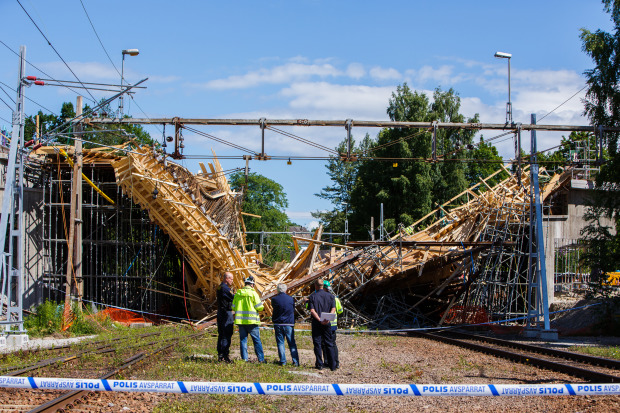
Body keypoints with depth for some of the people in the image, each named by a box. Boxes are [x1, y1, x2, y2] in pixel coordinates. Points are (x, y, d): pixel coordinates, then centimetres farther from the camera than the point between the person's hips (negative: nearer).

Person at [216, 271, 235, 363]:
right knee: (227, 335, -8)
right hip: (227, 313, -10)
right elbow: (234, 298, -18)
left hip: (220, 313, 10)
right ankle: (225, 355, -10)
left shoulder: (220, 287, 15)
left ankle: (220, 356, 16)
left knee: (221, 335, 13)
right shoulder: (225, 288, -16)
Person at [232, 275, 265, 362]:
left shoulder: (238, 294, 6)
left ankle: (244, 359, 6)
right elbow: (259, 307, -9)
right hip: (251, 320, -4)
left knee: (243, 340, 9)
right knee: (257, 340, 3)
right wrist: (261, 305, 13)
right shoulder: (253, 293, -8)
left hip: (241, 320, 4)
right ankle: (261, 359, 3)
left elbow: (233, 307, 10)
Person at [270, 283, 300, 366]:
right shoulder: (291, 299, -2)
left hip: (278, 324, -1)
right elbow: (293, 310, 9)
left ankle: (283, 361, 3)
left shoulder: (274, 299, -6)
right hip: (289, 324, 1)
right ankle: (295, 361, 2)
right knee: (292, 343, 7)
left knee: (280, 343, 7)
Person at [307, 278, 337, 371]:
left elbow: (312, 311, -11)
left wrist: (320, 320, -15)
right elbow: (333, 309, -5)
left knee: (317, 344, 4)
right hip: (327, 323, 2)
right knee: (329, 344, 7)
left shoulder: (312, 296, -1)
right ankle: (332, 365, 6)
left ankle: (319, 364, 2)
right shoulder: (330, 296, 5)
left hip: (316, 322, -2)